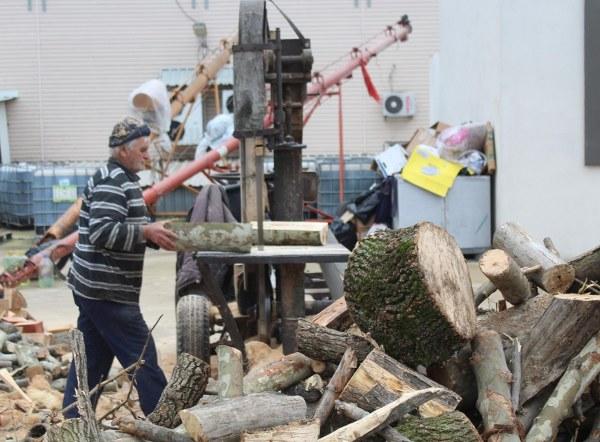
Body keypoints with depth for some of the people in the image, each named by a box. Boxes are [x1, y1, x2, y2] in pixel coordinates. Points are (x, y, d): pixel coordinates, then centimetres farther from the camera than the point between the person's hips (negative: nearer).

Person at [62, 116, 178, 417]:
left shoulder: (117, 179, 18)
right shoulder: (112, 181, -15)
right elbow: (102, 232, -25)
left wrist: (153, 236, 7)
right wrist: (147, 232, -21)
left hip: (93, 288, 10)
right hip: (108, 291, -10)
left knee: (90, 360, 12)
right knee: (142, 357, -3)